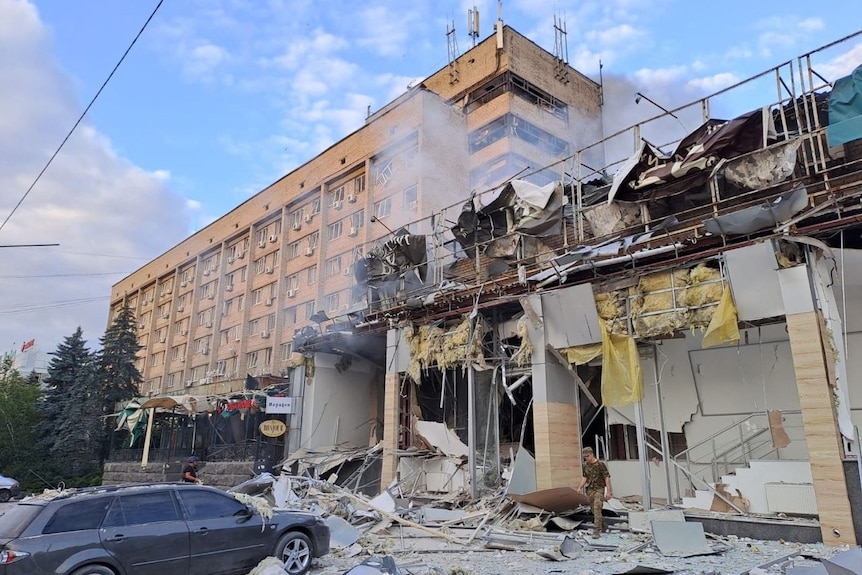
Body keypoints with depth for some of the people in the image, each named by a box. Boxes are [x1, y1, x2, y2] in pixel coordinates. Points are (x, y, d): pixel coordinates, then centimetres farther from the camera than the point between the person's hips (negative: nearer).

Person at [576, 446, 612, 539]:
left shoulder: (600, 464, -13)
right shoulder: (585, 465, 5)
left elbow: (607, 477, -11)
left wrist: (608, 491, -14)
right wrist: (580, 487, 3)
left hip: (599, 489, -6)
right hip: (590, 490, 6)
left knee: (597, 509, -16)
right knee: (594, 510, 12)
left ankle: (596, 531, -16)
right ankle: (603, 527, 32)